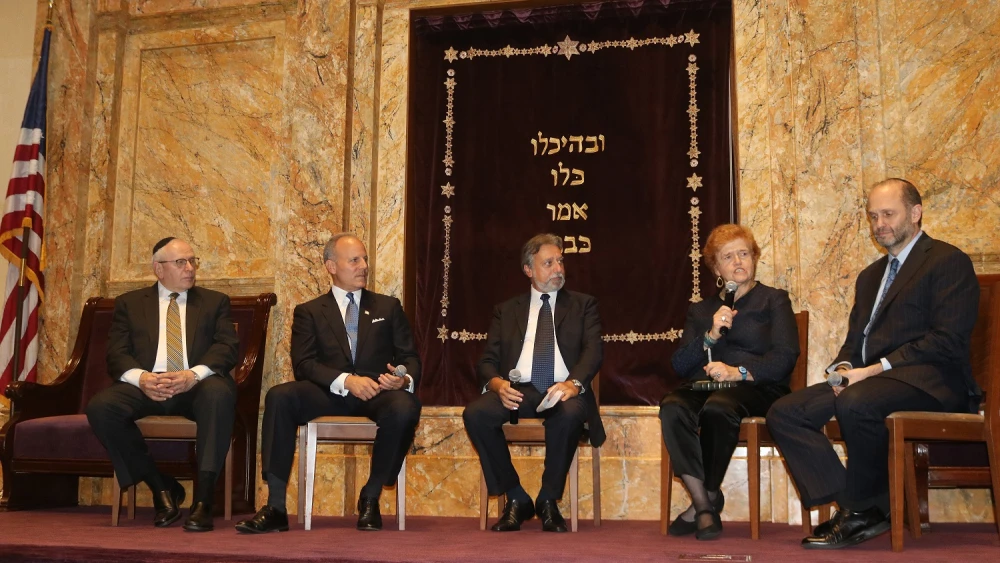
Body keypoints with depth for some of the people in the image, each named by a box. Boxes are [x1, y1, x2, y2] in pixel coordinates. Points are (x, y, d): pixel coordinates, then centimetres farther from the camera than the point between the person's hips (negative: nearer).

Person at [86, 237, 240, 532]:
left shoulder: (215, 302, 18)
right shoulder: (130, 303, 18)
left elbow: (228, 347, 3)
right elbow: (117, 354, 7)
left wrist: (194, 375, -18)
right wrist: (141, 378, -17)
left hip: (197, 386, -1)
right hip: (146, 386, 2)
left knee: (219, 394, -36)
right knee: (101, 407, -28)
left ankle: (203, 499, -32)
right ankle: (161, 487, -11)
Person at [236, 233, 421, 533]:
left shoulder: (388, 307, 18)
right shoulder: (309, 312, 13)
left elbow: (410, 358, 12)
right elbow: (303, 364, -1)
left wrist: (404, 379, -14)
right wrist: (346, 380, -19)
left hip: (377, 395, 0)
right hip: (329, 395, 0)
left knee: (405, 407, -34)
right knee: (279, 396, -30)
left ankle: (370, 498, -14)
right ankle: (275, 507, -26)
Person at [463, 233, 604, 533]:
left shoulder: (583, 305, 16)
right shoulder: (506, 310, 20)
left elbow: (593, 350, 0)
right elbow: (487, 360, 11)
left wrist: (574, 383, -22)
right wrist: (497, 383, -14)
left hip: (563, 391, -1)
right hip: (519, 391, 2)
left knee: (570, 413, -38)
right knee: (475, 413, -29)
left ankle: (548, 501, -14)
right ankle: (516, 498, -10)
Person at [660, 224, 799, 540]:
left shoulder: (774, 301, 15)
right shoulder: (699, 310, 26)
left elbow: (784, 358, -1)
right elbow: (679, 365, 12)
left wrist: (739, 372, -16)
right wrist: (711, 336, -3)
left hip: (756, 389, -3)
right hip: (704, 386, 3)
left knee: (717, 407, -38)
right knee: (672, 407, -32)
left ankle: (705, 502, -21)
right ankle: (704, 504, -28)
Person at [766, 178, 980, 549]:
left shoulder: (948, 262, 0)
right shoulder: (871, 275, 26)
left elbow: (948, 340, -12)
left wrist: (877, 368, -18)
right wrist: (844, 368, -2)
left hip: (926, 380, -8)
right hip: (867, 379, 8)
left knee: (856, 404, -38)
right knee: (784, 413, -11)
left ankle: (866, 508, -15)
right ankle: (850, 505, -15)